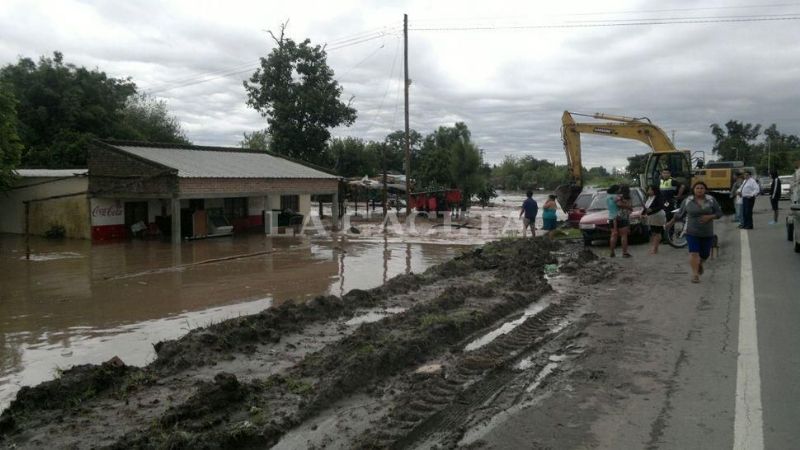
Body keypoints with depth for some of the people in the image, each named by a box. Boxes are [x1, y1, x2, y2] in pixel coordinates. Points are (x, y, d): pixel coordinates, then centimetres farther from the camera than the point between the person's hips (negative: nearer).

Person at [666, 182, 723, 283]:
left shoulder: (711, 200, 0)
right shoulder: (687, 201, -1)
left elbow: (719, 213, 3)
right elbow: (680, 213, 10)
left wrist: (710, 217, -15)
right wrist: (671, 222, 16)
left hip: (707, 233, 2)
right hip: (692, 233, -1)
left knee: (705, 254, 11)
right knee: (694, 253, -11)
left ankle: (700, 264, 43)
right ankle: (695, 274, -5)